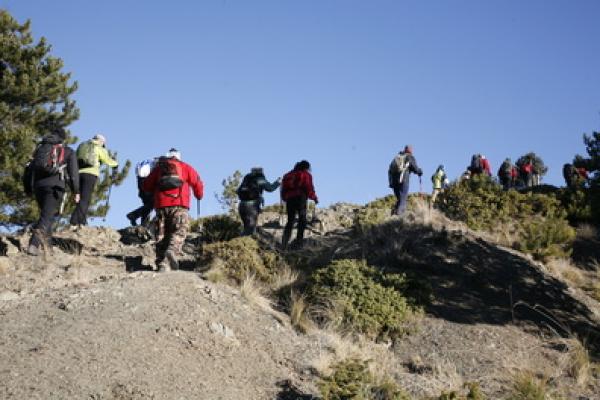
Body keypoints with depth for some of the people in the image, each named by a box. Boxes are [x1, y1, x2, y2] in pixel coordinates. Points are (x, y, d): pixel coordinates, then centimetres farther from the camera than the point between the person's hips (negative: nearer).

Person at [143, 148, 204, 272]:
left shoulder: (158, 167, 21)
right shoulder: (185, 167, 16)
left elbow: (146, 186, 21)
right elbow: (197, 183, 14)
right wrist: (199, 196, 32)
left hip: (161, 205, 3)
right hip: (179, 205, -3)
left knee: (162, 234, 6)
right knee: (179, 231, -9)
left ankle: (162, 265, -2)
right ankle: (172, 251, -38)